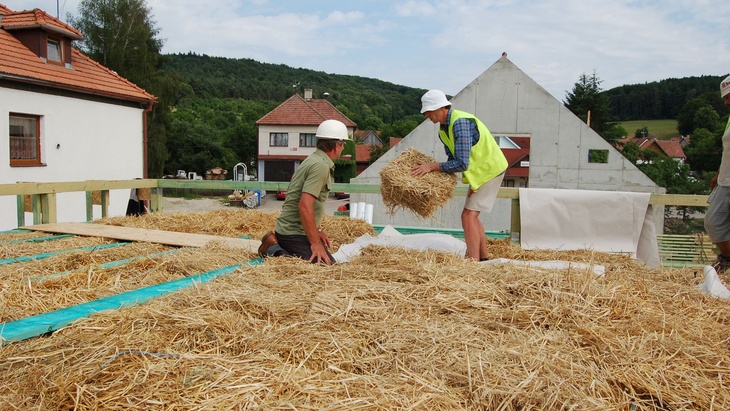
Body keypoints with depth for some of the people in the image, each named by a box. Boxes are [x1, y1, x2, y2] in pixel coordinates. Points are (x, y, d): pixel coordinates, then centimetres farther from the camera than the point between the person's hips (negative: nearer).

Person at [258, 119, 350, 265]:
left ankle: (275, 244, 11)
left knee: (330, 263, 12)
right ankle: (275, 251, -10)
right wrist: (315, 243, -23)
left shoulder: (313, 160, 14)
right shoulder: (321, 166, -18)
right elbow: (304, 206, -27)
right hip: (294, 234, -10)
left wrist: (317, 230, 20)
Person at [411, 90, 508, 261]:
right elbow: (452, 159, 13)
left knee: (468, 216, -13)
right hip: (481, 170, 10)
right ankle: (484, 257, 27)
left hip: (490, 169, -10)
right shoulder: (443, 129, 3)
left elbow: (462, 163, -32)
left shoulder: (460, 122, -27)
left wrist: (432, 166, -24)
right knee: (472, 216, 16)